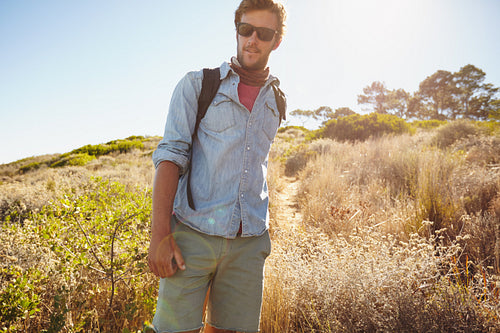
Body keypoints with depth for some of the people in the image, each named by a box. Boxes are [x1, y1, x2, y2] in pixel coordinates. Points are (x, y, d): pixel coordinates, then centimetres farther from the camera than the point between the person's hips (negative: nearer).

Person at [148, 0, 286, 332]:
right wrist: (160, 235, -14)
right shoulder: (197, 84, 4)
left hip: (249, 242, 3)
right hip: (193, 233, -3)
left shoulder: (276, 102, 16)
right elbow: (170, 155, -5)